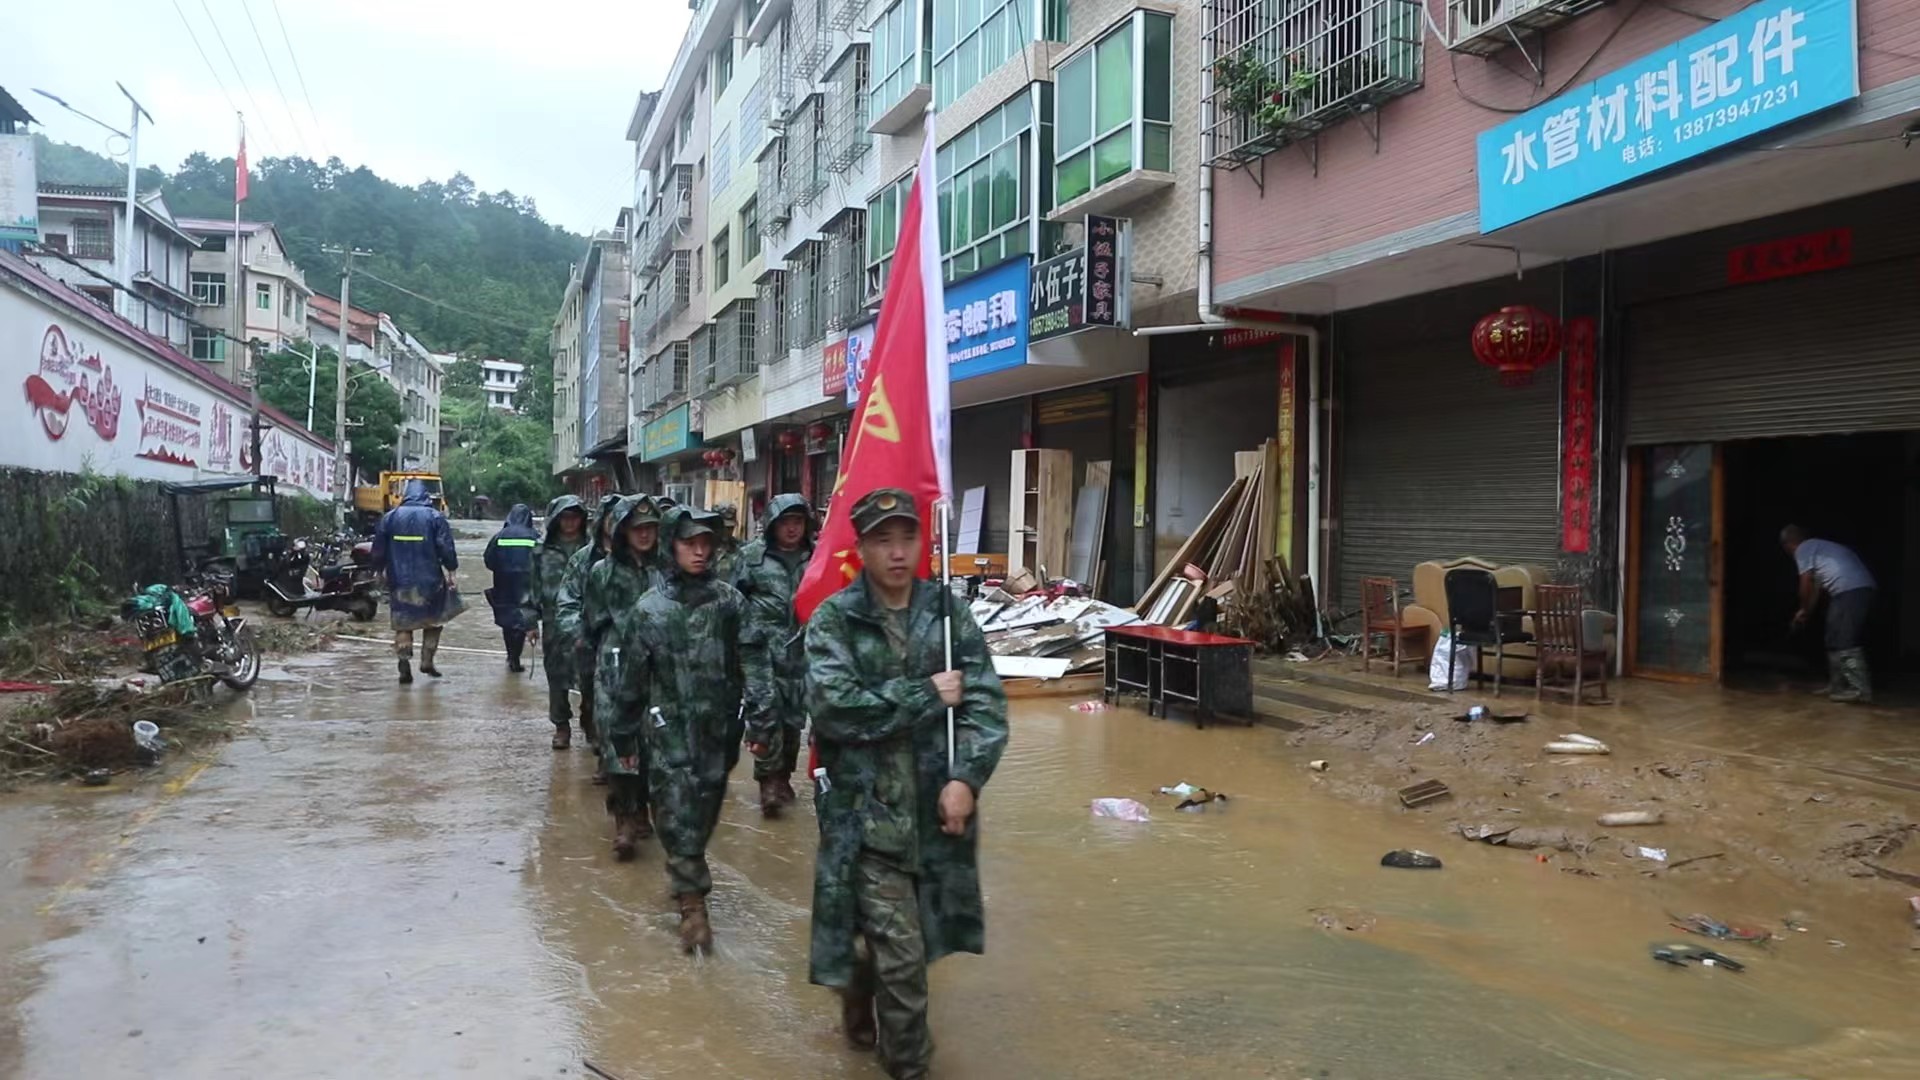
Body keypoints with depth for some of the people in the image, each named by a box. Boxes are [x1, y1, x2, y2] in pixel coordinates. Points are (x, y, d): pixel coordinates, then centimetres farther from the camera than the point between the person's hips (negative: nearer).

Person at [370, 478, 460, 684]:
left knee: (403, 625, 8)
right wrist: (451, 570, 0)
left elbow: (378, 551, 7)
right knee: (433, 621, 15)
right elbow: (446, 549, -9)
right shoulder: (435, 517, -4)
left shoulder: (389, 517, 4)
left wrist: (380, 571, 19)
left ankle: (404, 667, -1)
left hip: (399, 582, 2)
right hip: (430, 581, -2)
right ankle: (427, 660, 10)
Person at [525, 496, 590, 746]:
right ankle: (561, 725, 23)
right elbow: (533, 587, 6)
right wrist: (531, 621, 2)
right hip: (555, 624, 1)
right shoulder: (543, 550, 2)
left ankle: (590, 722, 21)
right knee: (557, 677, 8)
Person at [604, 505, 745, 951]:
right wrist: (624, 736, 4)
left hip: (718, 730, 2)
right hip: (669, 731, -2)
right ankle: (693, 904, 5)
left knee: (704, 813, 14)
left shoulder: (729, 602, -1)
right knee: (678, 816, -3)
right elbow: (630, 680, 1)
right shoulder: (647, 611, -6)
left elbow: (747, 668, 1)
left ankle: (686, 878, 36)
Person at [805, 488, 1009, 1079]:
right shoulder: (832, 621, -7)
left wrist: (965, 778, -17)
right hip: (867, 809, -4)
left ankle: (860, 1012, 50)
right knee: (900, 953, -3)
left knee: (886, 938, 21)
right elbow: (835, 708, -20)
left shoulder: (949, 612, 2)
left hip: (935, 804, 4)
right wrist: (927, 695, -15)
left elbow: (987, 701, -4)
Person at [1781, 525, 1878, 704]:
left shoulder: (1803, 549, 2)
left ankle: (1861, 691, -13)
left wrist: (1804, 610, 12)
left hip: (1849, 591, -10)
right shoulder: (1819, 547, 30)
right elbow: (1817, 585, 32)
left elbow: (1806, 584, -2)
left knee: (1844, 643, -9)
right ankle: (1838, 686, 22)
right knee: (1837, 641, 17)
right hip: (1862, 589, 10)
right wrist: (1807, 612, 34)